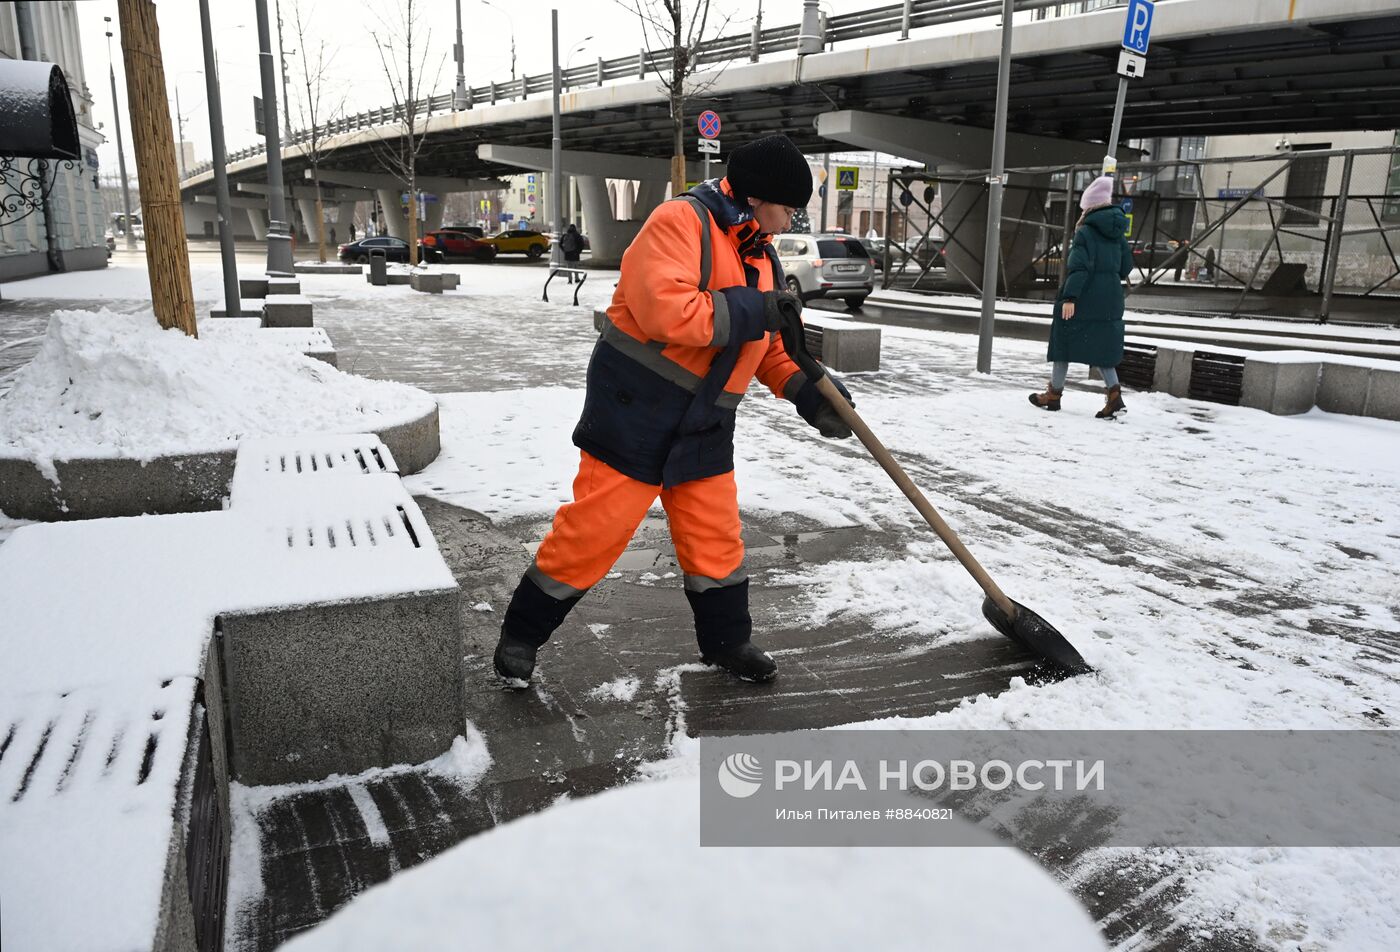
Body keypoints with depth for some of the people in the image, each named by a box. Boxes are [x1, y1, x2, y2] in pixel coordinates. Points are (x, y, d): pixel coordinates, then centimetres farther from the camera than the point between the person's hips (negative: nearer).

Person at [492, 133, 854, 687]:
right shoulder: (681, 221, -13)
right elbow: (663, 310, -28)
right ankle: (521, 635, 15)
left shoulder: (759, 254, 15)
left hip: (704, 427, 8)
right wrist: (749, 310, -21)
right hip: (636, 410, -8)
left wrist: (804, 391, 4)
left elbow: (768, 343, 21)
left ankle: (726, 641, 31)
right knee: (594, 528, -3)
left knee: (716, 538, 12)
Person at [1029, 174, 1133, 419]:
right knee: (1102, 346, 12)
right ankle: (1114, 394, -1)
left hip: (1082, 299, -6)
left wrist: (1069, 297, -22)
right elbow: (1126, 267, 12)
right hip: (1110, 301, 6)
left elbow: (1078, 266, -19)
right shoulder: (1118, 234, 9)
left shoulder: (1086, 232, -10)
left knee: (1064, 342, 7)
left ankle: (1054, 394, 14)